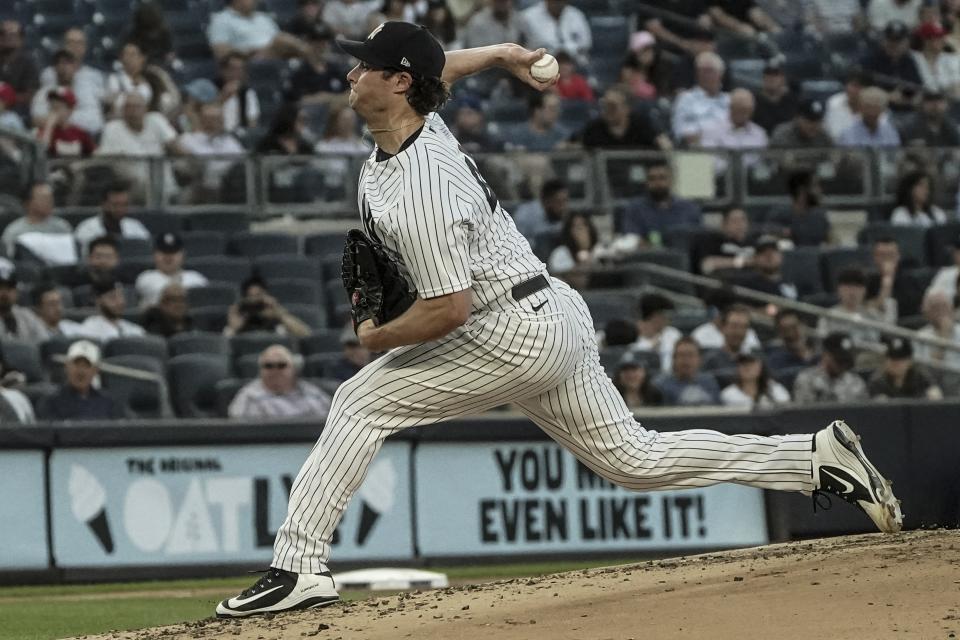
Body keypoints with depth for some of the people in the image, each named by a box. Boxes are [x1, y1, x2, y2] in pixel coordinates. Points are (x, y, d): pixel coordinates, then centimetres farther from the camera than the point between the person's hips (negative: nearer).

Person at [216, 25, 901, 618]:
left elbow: (449, 309, -27)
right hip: (559, 318, 10)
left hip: (515, 336, -10)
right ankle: (820, 455, 12)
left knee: (361, 402, -8)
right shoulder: (420, 117, 2)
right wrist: (503, 54, 40)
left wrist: (376, 337, -12)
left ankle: (300, 566, -11)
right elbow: (439, 67, 27)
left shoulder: (419, 189, -25)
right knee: (635, 459, 14)